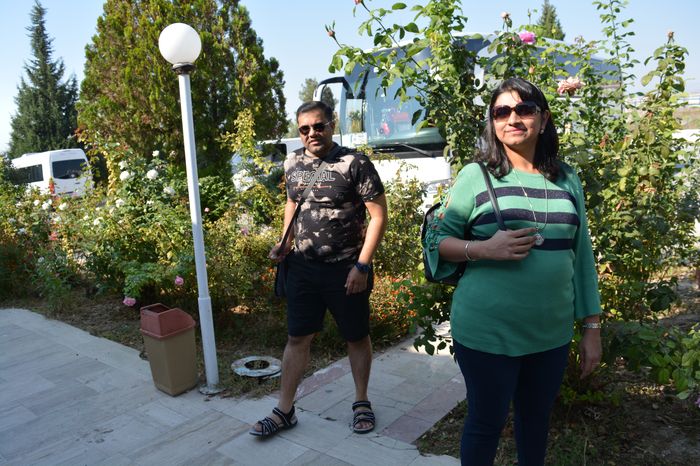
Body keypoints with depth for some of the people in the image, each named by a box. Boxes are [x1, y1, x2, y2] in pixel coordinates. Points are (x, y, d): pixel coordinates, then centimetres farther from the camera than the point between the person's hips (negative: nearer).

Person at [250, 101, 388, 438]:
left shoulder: (355, 163, -12)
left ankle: (361, 402, 33)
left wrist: (362, 265, -16)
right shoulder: (292, 163, 4)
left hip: (346, 269, -4)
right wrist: (285, 241, 6)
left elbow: (378, 215, -12)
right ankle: (285, 410, 24)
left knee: (357, 337, 12)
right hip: (302, 267, 4)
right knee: (297, 338, 11)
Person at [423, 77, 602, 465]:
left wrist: (592, 327, 9)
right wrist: (485, 249, -21)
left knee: (536, 418, 21)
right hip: (486, 333, -4)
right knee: (486, 423, 11)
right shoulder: (476, 175, -6)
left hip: (551, 333, 4)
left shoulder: (566, 179, 5)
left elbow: (582, 255, 10)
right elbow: (436, 239, -3)